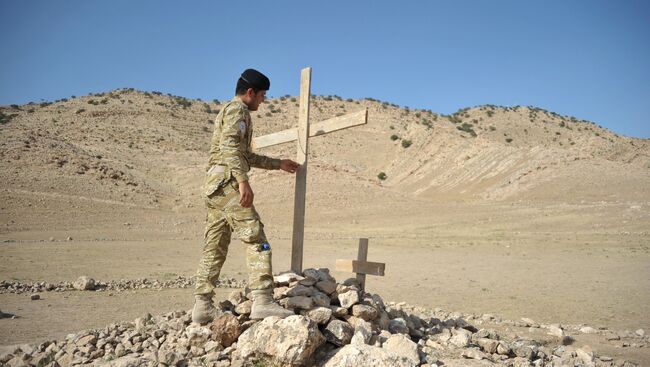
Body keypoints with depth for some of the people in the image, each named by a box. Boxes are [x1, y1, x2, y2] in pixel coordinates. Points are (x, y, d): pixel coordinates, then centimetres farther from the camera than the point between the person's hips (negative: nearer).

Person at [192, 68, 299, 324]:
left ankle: (202, 306, 10)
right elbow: (229, 145, -21)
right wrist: (243, 180, -28)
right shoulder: (237, 110, -2)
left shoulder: (229, 111, 29)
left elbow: (246, 156, 33)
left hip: (214, 186, 10)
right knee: (256, 240, -12)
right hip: (227, 183, -10)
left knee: (215, 247, 8)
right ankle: (262, 301, -17)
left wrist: (278, 164, 35)